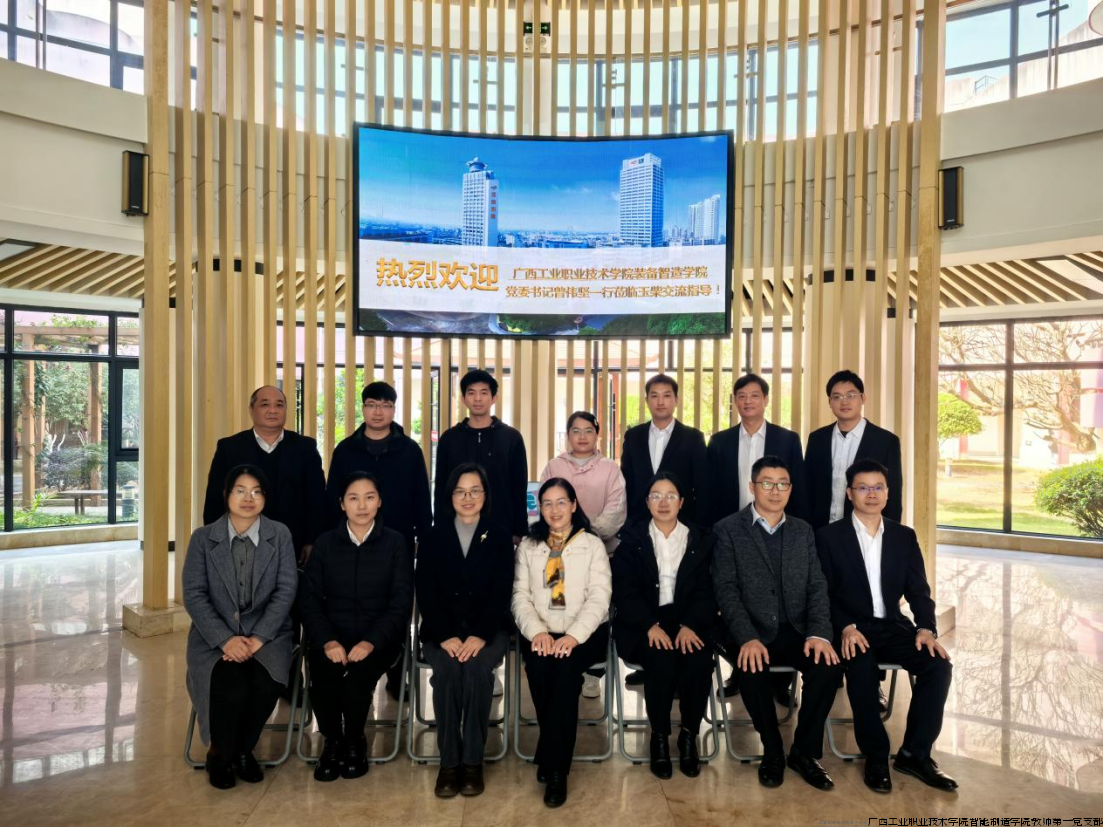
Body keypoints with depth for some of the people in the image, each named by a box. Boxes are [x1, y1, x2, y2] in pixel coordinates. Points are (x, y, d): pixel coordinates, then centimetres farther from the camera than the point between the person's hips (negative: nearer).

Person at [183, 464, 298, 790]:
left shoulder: (280, 535, 2)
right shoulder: (203, 537, 3)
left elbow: (286, 591, -3)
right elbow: (194, 594, -4)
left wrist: (258, 638, -16)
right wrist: (226, 639, -17)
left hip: (266, 633, 1)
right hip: (215, 636, 0)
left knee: (265, 685, -27)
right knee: (231, 687, -28)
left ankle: (244, 750, 4)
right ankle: (219, 753, 5)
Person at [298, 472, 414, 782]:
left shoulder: (395, 542, 2)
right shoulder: (325, 543, 7)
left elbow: (401, 602, -4)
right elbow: (309, 598, 1)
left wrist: (370, 642, -18)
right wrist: (327, 640, -16)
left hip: (378, 637, -1)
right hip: (331, 637, 2)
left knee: (357, 672, -30)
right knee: (324, 673, -28)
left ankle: (354, 742, 0)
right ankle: (332, 741, 2)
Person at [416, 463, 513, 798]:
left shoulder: (500, 538, 5)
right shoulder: (433, 537, 5)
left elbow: (501, 594, -3)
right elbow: (425, 593, -1)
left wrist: (479, 636, -17)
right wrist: (446, 636, -15)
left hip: (487, 629, 0)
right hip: (441, 630, 1)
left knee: (477, 668, -30)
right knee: (447, 670, -29)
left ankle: (473, 761, -16)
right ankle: (449, 761, -15)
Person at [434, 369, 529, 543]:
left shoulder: (512, 437, 1)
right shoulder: (449, 438, 4)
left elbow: (519, 489, 1)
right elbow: (440, 488, 7)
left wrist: (519, 532, -2)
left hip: (501, 530, -1)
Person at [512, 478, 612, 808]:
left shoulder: (593, 545, 6)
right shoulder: (527, 546, 13)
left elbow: (599, 598, -4)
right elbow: (520, 596, 5)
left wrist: (573, 636, -20)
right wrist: (536, 631, -15)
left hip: (584, 633, -2)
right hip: (540, 633, 2)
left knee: (566, 669, -31)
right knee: (540, 668, -29)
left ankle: (554, 766, -18)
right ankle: (555, 756, -9)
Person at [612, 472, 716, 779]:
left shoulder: (699, 540, 11)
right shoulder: (632, 539, 6)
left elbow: (706, 591, 2)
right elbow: (625, 591, -3)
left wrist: (689, 625, -16)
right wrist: (651, 625, -19)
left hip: (689, 622, 2)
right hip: (644, 623, -1)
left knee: (699, 660, -28)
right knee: (662, 659, -30)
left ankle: (689, 735, -5)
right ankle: (659, 737, -8)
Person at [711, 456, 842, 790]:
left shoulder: (802, 531, 14)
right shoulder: (728, 530, 1)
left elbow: (817, 587, 7)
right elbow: (726, 589, -8)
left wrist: (820, 633, -12)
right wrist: (748, 638, -22)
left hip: (796, 631, 3)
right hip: (752, 633, -3)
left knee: (828, 665, -25)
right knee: (751, 669, -32)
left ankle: (804, 752, -2)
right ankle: (772, 752, -5)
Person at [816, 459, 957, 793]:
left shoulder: (904, 536, 11)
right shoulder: (829, 536, -1)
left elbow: (918, 590, 8)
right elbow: (824, 593, -4)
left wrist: (926, 628, -10)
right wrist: (846, 627, -21)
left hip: (893, 627, 4)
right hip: (851, 630, -4)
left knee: (938, 664, -21)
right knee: (862, 668, -33)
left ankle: (915, 753, -7)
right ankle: (875, 757, -13)